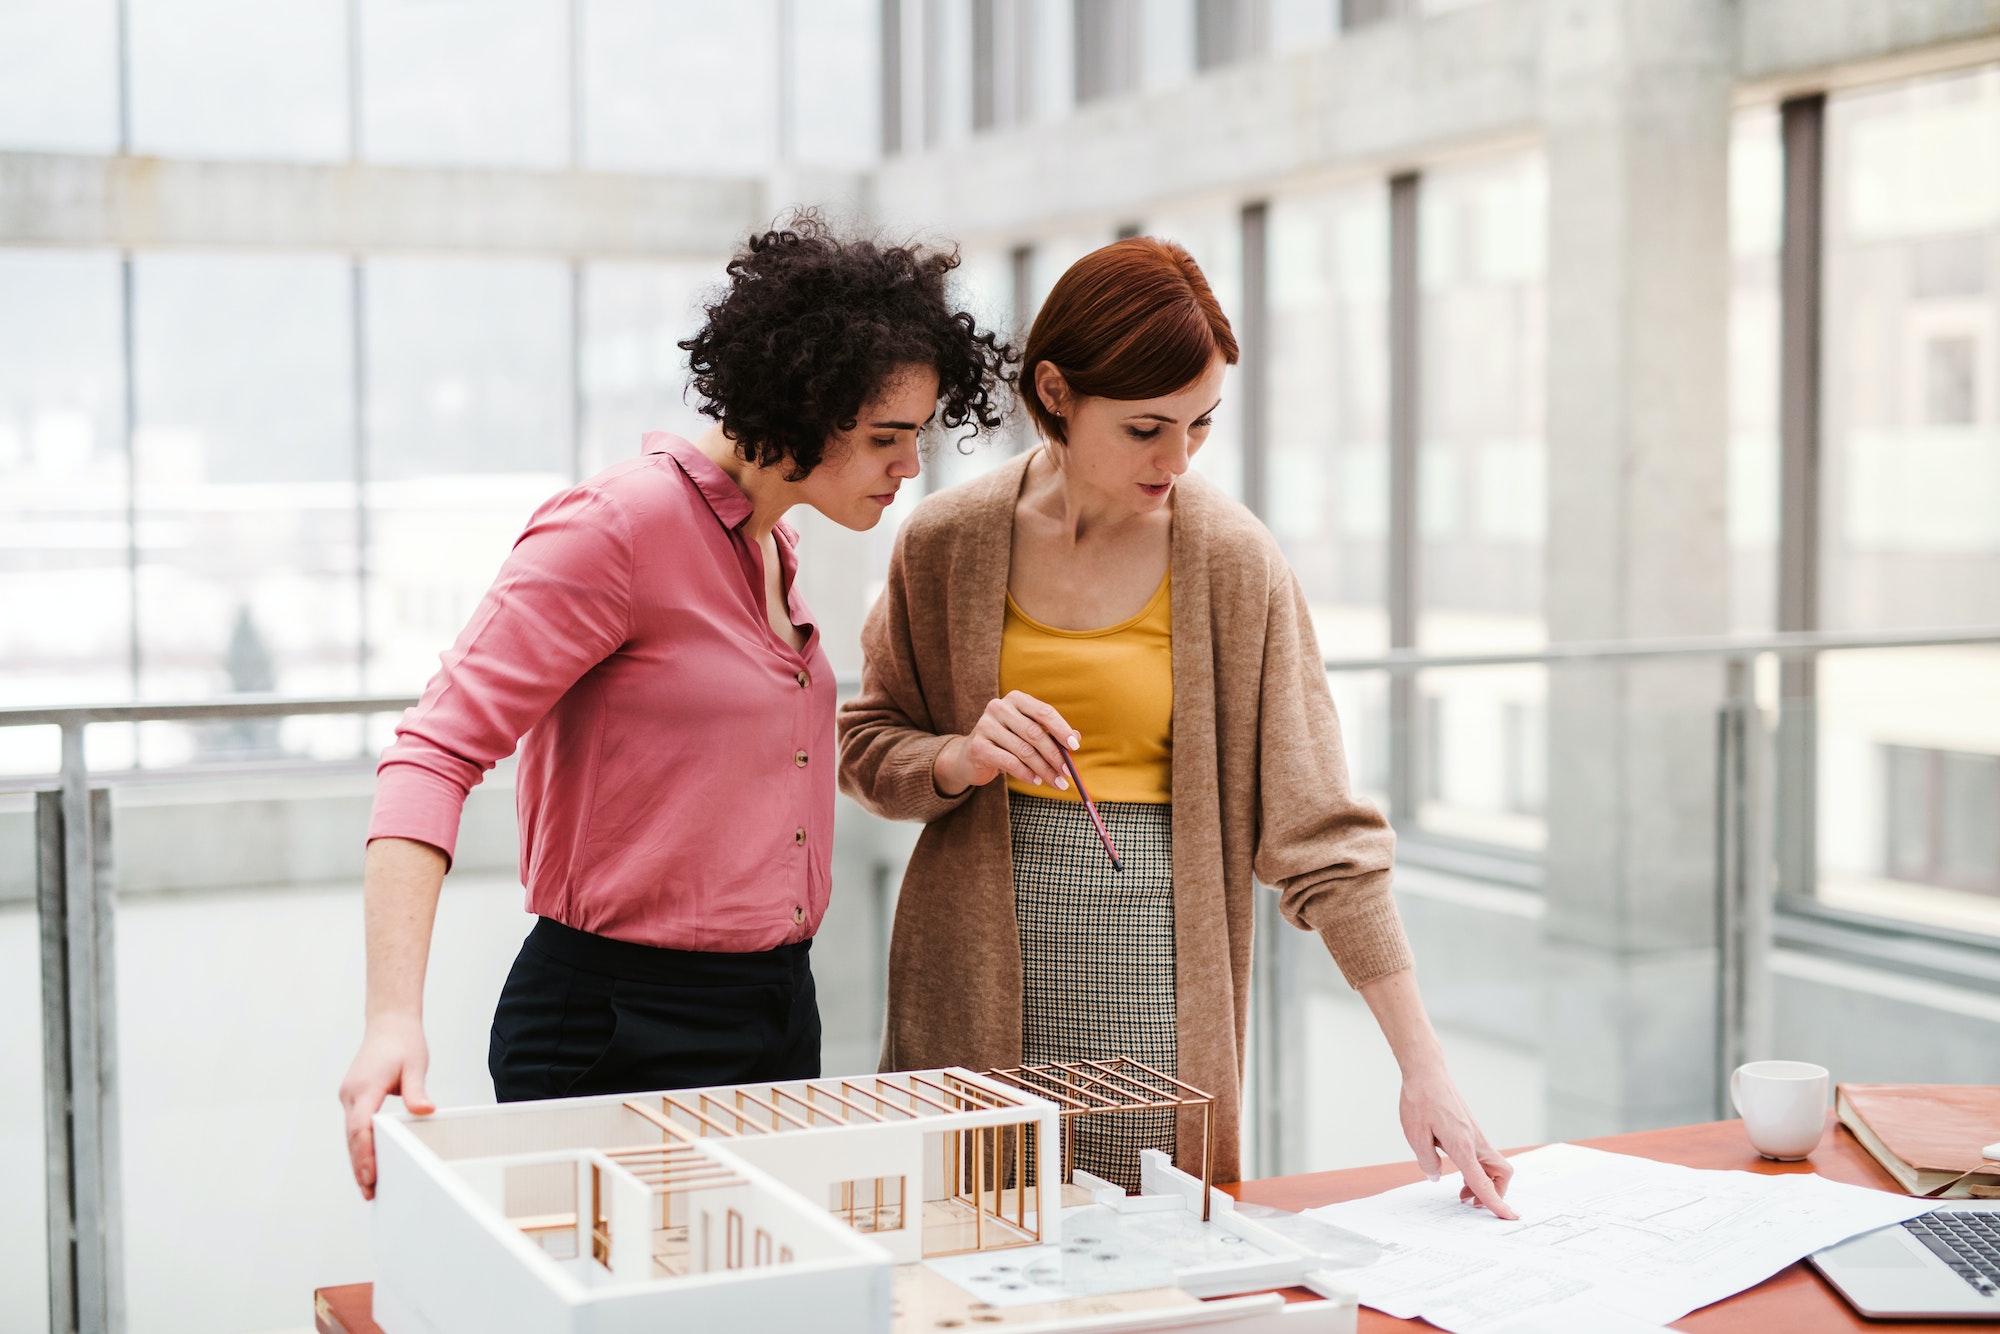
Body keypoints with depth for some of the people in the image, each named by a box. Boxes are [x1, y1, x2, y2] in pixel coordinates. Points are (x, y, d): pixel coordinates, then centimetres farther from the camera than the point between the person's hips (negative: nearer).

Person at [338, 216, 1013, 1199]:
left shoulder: (773, 546, 11)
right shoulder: (618, 528, -16)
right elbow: (436, 753, -22)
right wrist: (395, 1018, -32)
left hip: (774, 1013, 8)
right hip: (619, 1033, -8)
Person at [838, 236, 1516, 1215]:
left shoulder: (1235, 562, -5)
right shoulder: (948, 542, -1)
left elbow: (1319, 830, -6)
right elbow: (866, 750, 11)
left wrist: (1425, 1070, -11)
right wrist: (962, 759, -12)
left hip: (1149, 980, -1)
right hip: (971, 978, 2)